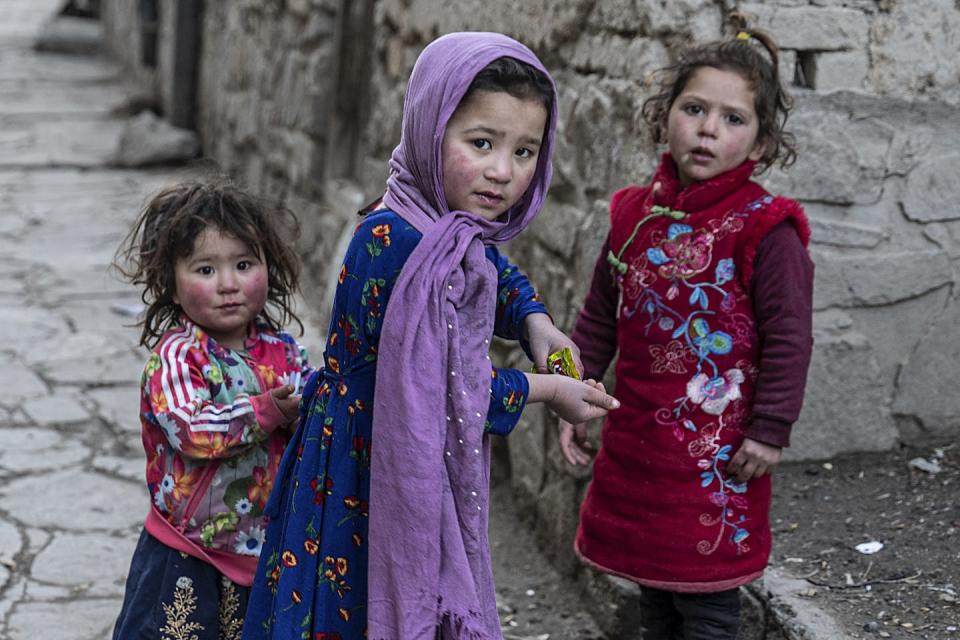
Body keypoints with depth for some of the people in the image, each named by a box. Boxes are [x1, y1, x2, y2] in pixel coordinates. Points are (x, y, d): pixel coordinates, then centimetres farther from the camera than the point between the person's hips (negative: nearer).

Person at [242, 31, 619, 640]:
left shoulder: (455, 230, 1)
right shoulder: (395, 243, -27)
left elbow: (498, 275, 25)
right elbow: (440, 388, -24)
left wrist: (535, 322, 5)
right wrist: (547, 389, -10)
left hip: (428, 477, 9)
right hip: (367, 490, -9)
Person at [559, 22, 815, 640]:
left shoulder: (765, 227, -13)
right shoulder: (635, 212, 4)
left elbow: (788, 337, -13)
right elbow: (600, 315, 12)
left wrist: (769, 432, -13)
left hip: (717, 445, -5)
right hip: (635, 436, 6)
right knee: (652, 581, 19)